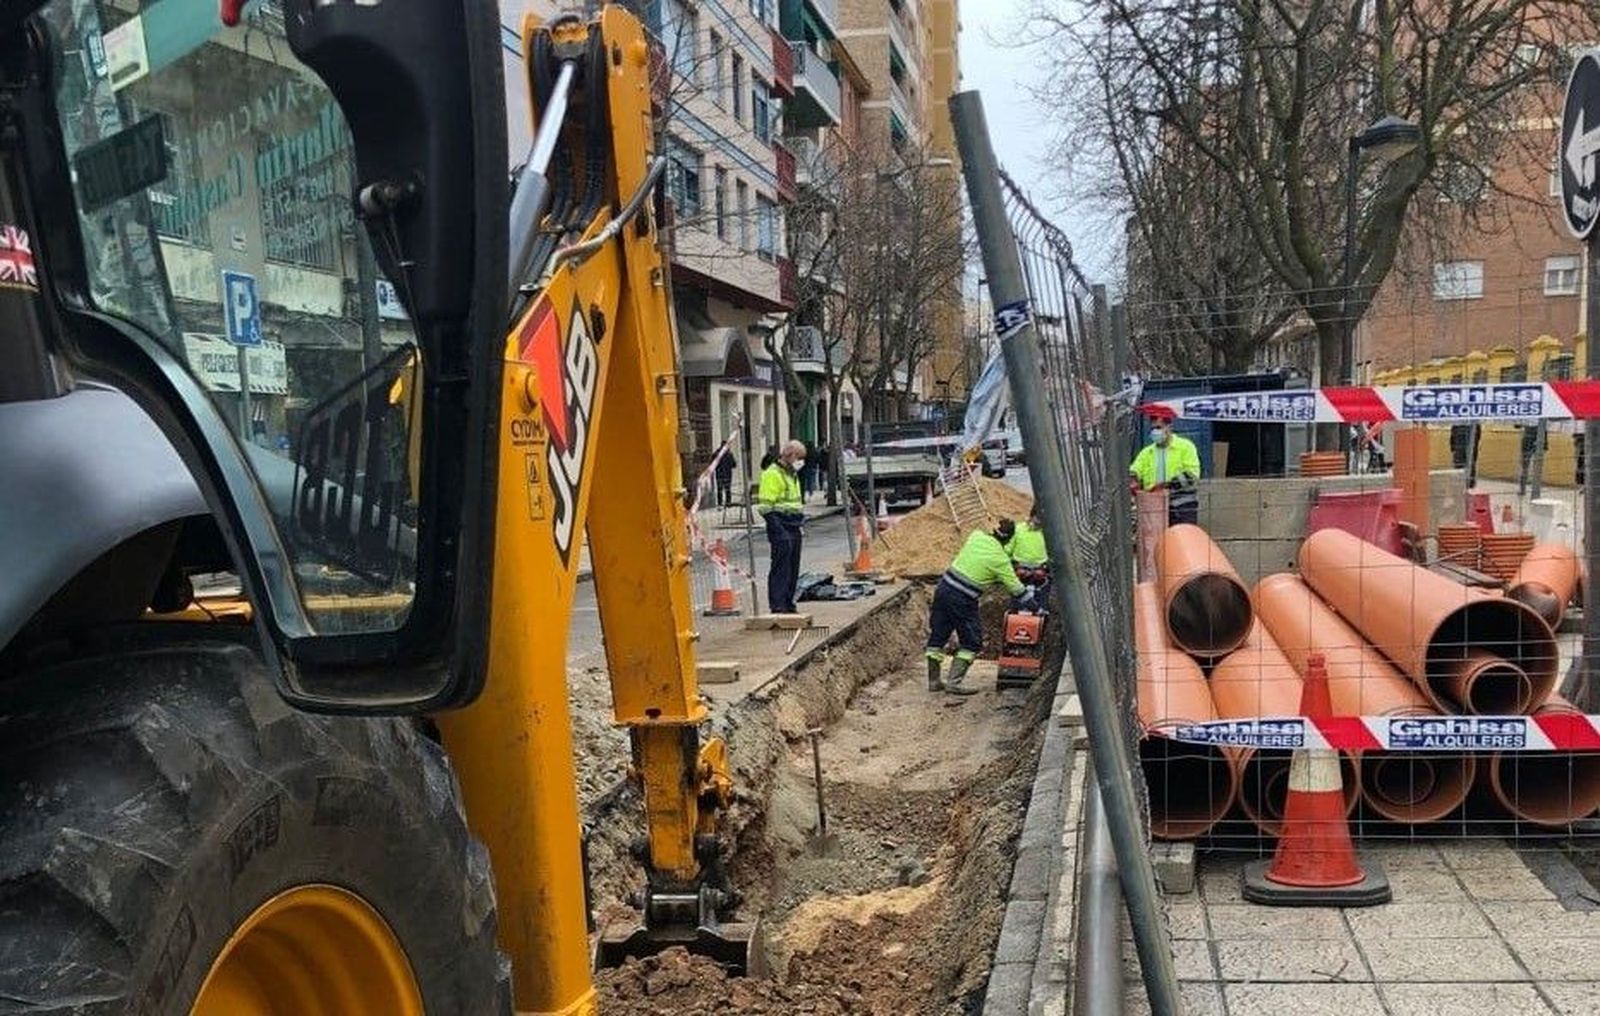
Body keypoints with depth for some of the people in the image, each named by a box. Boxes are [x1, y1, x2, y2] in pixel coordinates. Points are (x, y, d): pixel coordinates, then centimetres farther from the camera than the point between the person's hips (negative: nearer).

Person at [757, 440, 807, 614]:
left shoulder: (792, 474, 19)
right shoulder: (772, 474, -12)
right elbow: (765, 506, -18)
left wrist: (801, 522, 20)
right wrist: (779, 530, -21)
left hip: (794, 528, 9)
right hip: (781, 529, -9)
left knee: (793, 568, 12)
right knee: (780, 567, -8)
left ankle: (788, 604, 20)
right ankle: (778, 606, -6)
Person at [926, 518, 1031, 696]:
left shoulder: (976, 536, 3)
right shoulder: (999, 559, -10)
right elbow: (1015, 587, -4)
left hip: (944, 587, 6)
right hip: (962, 599, -6)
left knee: (937, 636, 14)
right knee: (972, 642, 7)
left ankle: (933, 680, 20)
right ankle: (954, 682, 0)